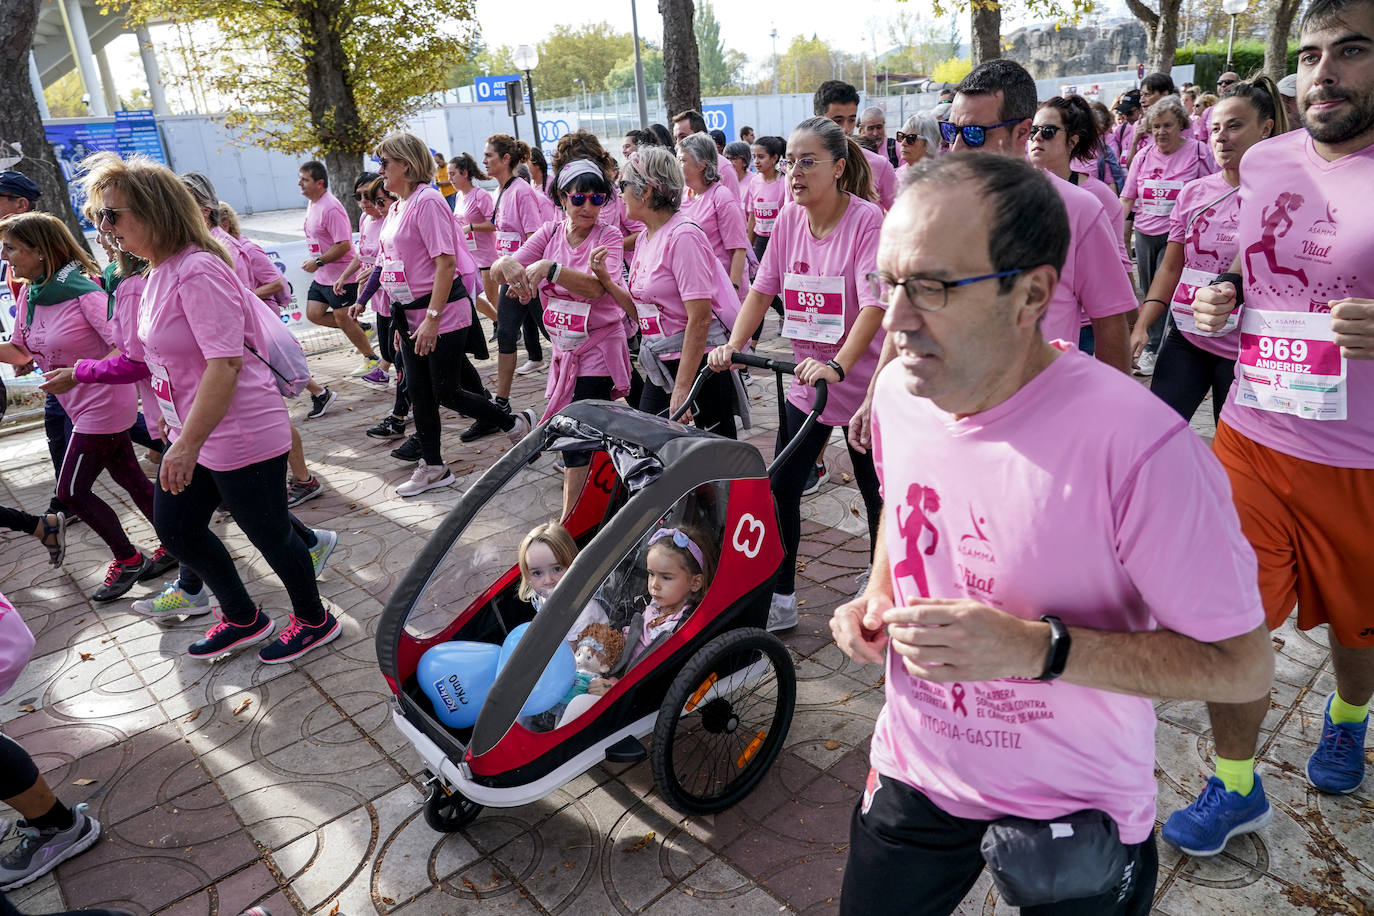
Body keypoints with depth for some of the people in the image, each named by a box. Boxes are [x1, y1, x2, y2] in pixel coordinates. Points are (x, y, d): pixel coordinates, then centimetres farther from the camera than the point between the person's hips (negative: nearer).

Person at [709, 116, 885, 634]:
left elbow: (875, 306, -25)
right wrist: (733, 346, -11)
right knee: (781, 488, 5)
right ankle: (780, 600, 19)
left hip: (863, 380, -5)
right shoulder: (789, 220, 2)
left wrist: (838, 365, -38)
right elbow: (763, 290, 3)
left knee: (875, 491, 10)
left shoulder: (867, 220, -16)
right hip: (807, 379, 5)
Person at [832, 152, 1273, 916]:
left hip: (1070, 815, -4)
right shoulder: (899, 388, -10)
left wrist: (1036, 648, -31)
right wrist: (879, 594, -5)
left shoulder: (1140, 446, -30)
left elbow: (1245, 665, -21)